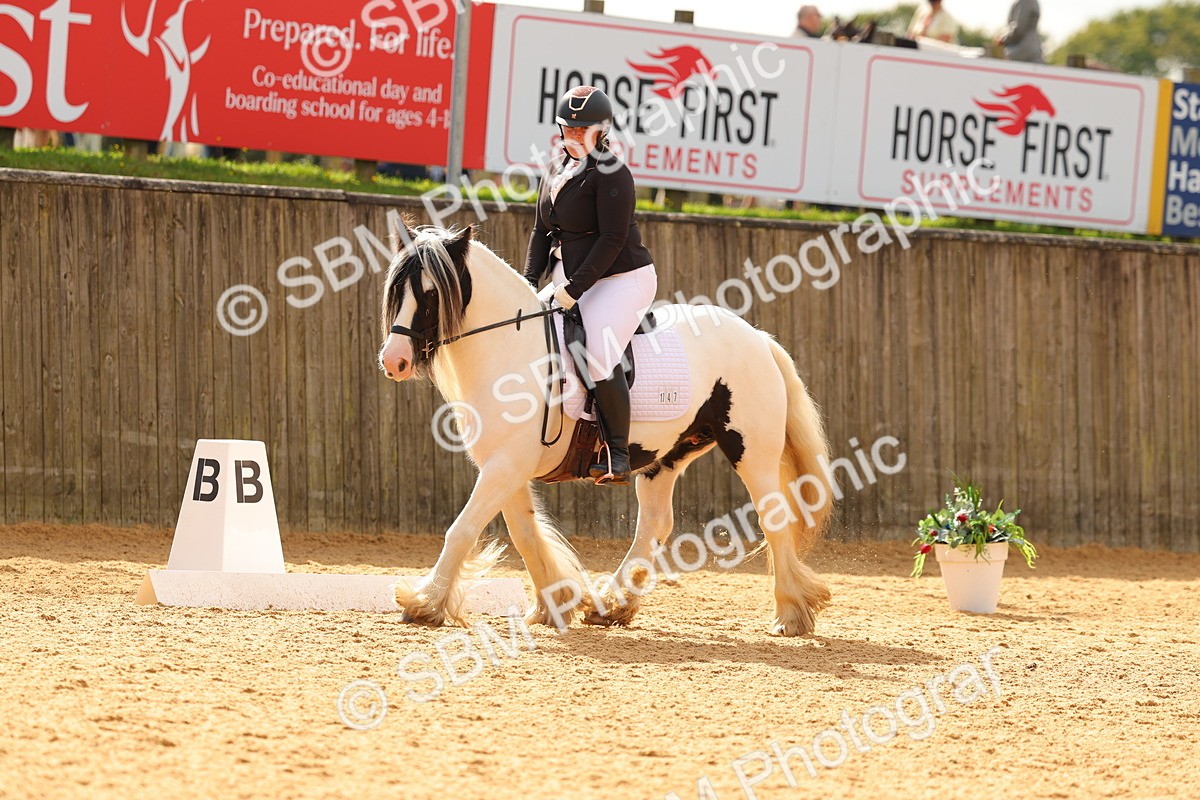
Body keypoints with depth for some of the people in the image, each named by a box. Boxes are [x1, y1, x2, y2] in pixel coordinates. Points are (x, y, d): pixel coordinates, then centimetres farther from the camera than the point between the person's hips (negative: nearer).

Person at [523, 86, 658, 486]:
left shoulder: (610, 174, -14)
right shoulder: (557, 171, 13)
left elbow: (613, 238, -20)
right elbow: (541, 231, 17)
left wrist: (575, 288, -22)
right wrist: (530, 281, 3)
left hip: (621, 280, -9)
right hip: (570, 281, 9)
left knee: (599, 356, -27)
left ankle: (618, 456, -19)